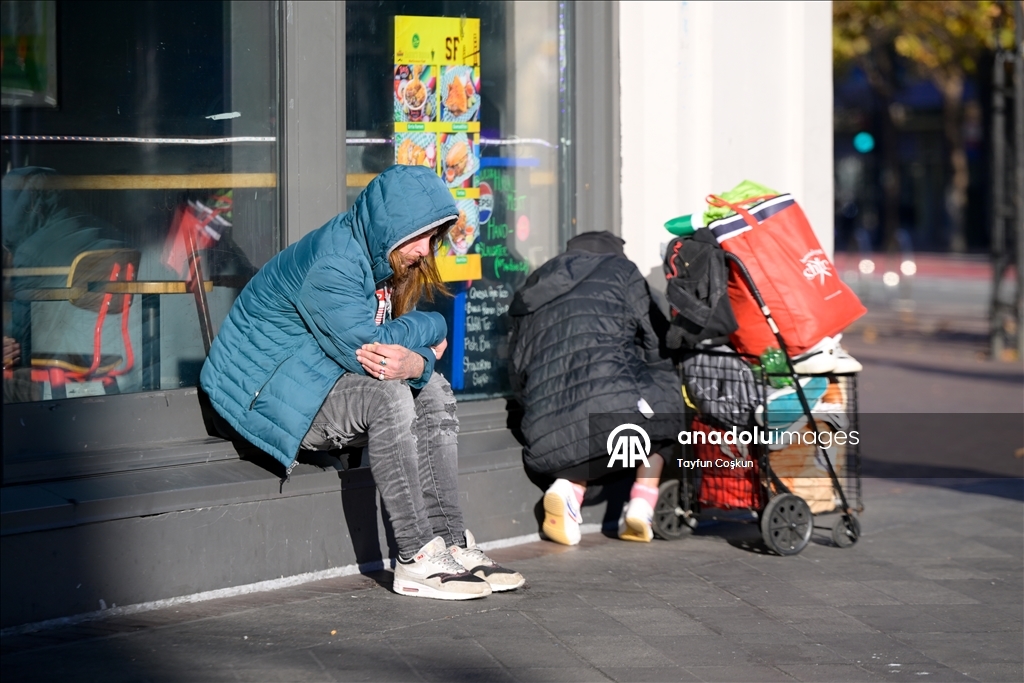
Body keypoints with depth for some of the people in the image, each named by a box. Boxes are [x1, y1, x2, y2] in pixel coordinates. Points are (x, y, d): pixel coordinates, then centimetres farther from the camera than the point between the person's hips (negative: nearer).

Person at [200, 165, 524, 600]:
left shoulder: (382, 257, 5)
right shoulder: (331, 262, -25)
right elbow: (364, 347, -29)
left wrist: (416, 363, -23)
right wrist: (432, 327, -14)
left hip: (321, 381, 10)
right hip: (264, 392, -10)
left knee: (434, 391, 0)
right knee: (388, 396, -28)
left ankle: (450, 543, -8)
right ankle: (417, 559, -27)